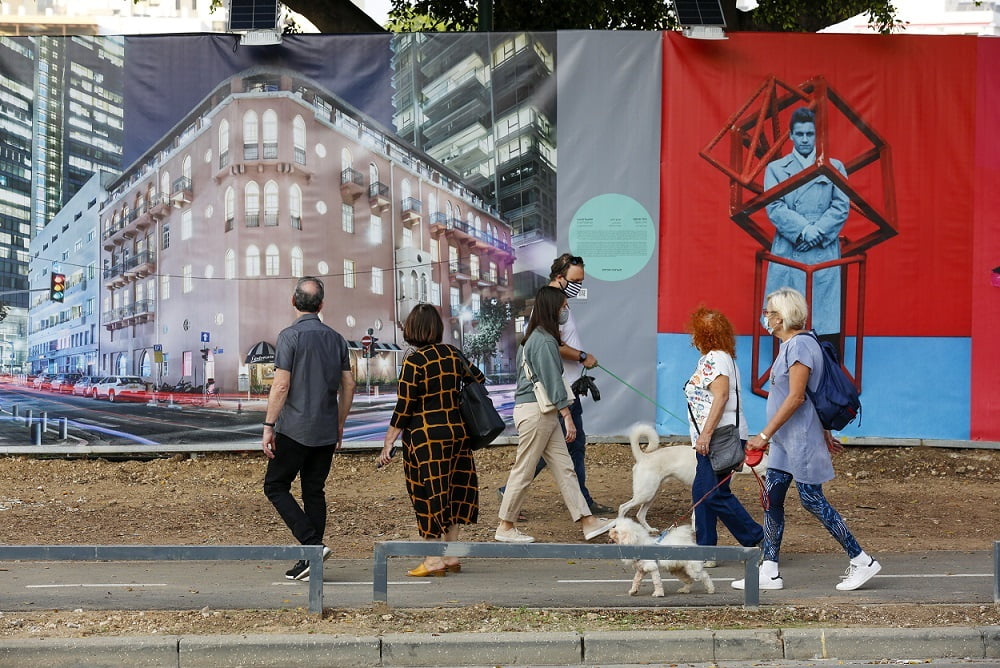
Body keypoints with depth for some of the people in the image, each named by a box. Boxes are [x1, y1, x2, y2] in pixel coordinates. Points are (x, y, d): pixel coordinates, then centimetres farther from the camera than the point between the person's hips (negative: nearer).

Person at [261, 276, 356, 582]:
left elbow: (281, 386, -14)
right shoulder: (336, 338, 8)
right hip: (326, 432, 6)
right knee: (314, 492, 9)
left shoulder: (290, 336, -9)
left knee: (275, 486, 5)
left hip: (294, 430, -6)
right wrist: (339, 425, 19)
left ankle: (313, 543, -11)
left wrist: (268, 426, -10)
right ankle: (309, 564, 9)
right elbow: (348, 385, 10)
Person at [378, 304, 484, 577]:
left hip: (426, 437, -6)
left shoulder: (414, 362, -13)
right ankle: (452, 556, 19)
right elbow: (479, 380, 18)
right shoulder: (453, 353, 4)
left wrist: (388, 444, -9)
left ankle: (434, 560, 6)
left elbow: (403, 410, -14)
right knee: (452, 491, 14)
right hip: (457, 431, 6)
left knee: (429, 495, 2)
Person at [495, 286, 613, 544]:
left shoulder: (534, 337, 15)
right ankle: (505, 527, 8)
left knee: (565, 468, 7)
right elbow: (553, 382, -18)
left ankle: (588, 522, 7)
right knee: (524, 470, -1)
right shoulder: (545, 341, -16)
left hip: (544, 414, 10)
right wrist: (568, 417, -16)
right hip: (535, 412, -10)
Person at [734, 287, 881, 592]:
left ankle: (862, 561, 7)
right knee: (772, 499, 7)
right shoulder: (790, 345, 14)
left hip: (801, 440, -10)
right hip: (786, 441, 10)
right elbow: (815, 396, 19)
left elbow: (796, 398, -22)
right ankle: (769, 572, 10)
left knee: (812, 499, -4)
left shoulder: (799, 345, -17)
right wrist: (825, 434, 24)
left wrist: (765, 435, -21)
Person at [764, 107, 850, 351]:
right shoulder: (776, 168, 10)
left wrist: (817, 231, -11)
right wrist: (803, 230, -14)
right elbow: (774, 208, -1)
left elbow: (842, 207, 3)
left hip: (825, 252, 0)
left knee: (828, 317, -3)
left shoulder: (834, 167, 12)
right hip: (787, 253, 0)